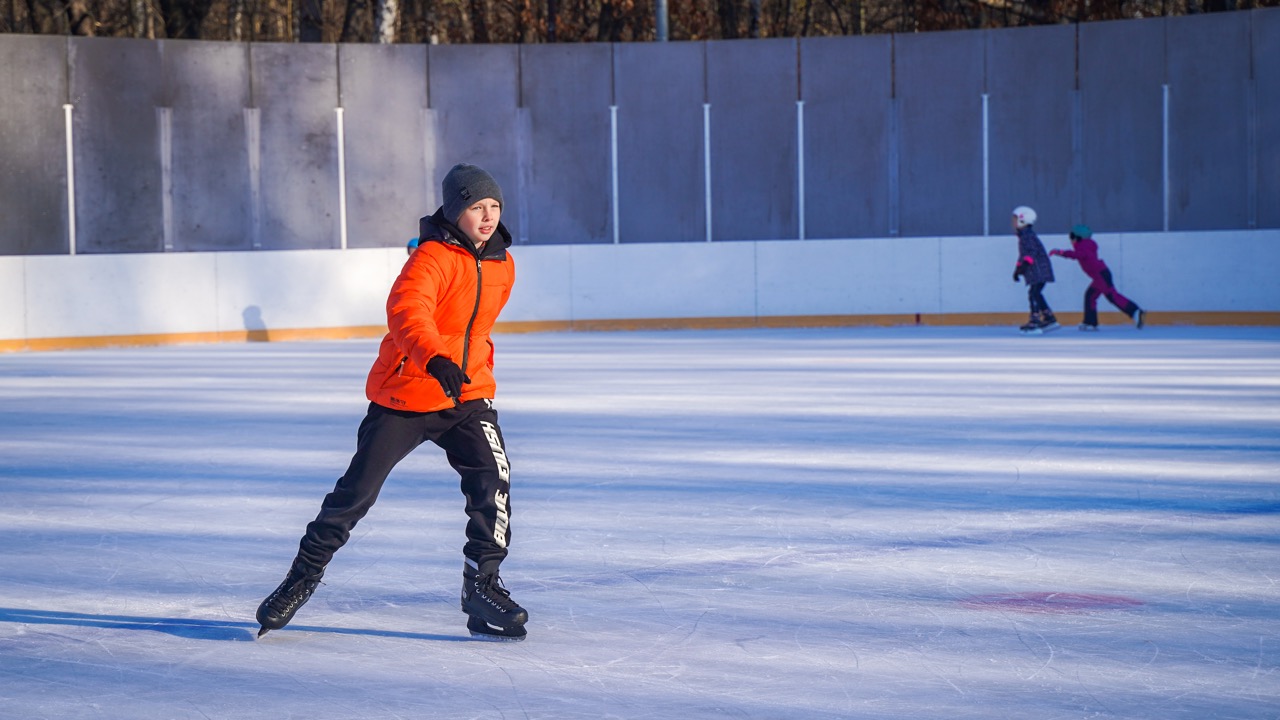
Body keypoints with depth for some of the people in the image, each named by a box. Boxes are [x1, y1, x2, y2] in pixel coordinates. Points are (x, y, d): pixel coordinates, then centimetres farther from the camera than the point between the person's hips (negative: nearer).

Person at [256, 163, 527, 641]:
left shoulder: (502, 265, 5)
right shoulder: (432, 257, -19)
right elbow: (406, 310, -37)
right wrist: (435, 359, -53)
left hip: (467, 393, 5)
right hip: (403, 393, -5)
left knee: (492, 477, -16)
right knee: (358, 490, 1)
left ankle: (482, 584, -5)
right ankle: (306, 572, 20)